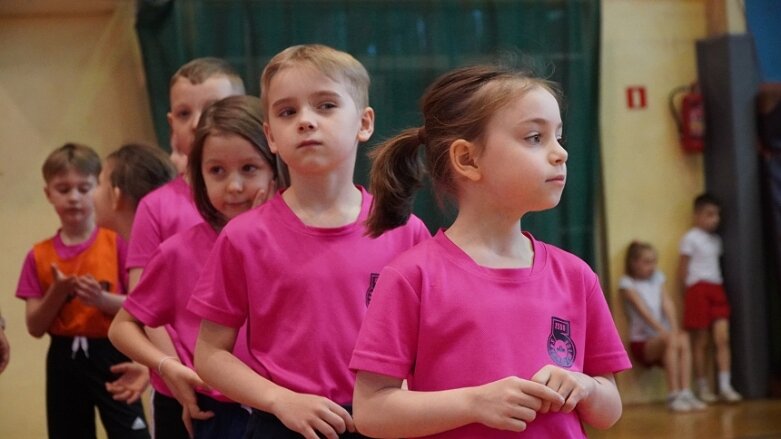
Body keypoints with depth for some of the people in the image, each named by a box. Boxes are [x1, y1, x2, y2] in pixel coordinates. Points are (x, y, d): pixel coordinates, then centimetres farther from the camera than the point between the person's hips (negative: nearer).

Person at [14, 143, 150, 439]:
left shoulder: (118, 244, -3)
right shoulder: (39, 256, 5)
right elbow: (35, 327, 2)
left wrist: (102, 299, -23)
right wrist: (56, 293, -15)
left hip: (110, 355, -3)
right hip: (64, 361, 3)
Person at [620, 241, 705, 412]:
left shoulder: (657, 277, 13)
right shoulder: (627, 283, -3)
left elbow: (667, 304, 0)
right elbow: (643, 310, -15)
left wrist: (675, 329, -17)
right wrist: (664, 331, -26)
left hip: (661, 337, 4)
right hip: (641, 342, -4)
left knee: (683, 339, -28)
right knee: (670, 340, -33)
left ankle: (686, 394, -34)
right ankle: (673, 396, -36)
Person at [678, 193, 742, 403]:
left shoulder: (716, 239, 16)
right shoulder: (690, 238, -4)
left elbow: (716, 265, 16)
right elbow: (682, 269, -3)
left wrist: (719, 287, 4)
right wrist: (688, 294, -4)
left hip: (717, 289, 6)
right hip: (698, 289, -6)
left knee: (723, 338, -6)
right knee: (700, 342, 1)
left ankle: (725, 386, -9)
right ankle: (703, 388, 8)